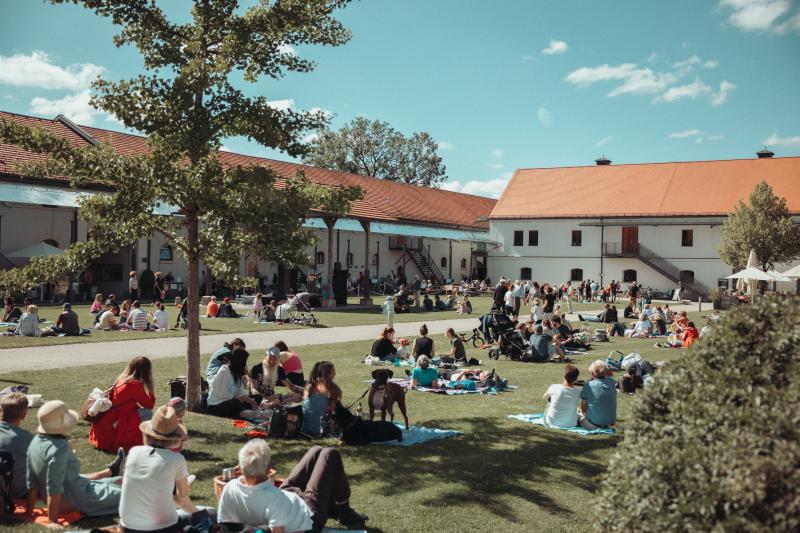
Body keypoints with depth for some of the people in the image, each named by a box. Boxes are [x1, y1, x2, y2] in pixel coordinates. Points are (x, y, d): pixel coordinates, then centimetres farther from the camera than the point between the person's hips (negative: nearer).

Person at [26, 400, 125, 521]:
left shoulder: (36, 441, -7)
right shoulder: (59, 448, -33)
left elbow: (32, 481, -1)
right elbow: (54, 487, -34)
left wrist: (29, 511, 4)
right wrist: (53, 521, -30)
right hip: (75, 501, -8)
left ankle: (110, 471, 68)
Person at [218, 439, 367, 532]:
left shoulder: (229, 489, -25)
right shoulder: (274, 497, -43)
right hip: (310, 517, -6)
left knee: (317, 451, 17)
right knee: (330, 454, 4)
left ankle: (333, 507, 33)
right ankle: (346, 514, 21)